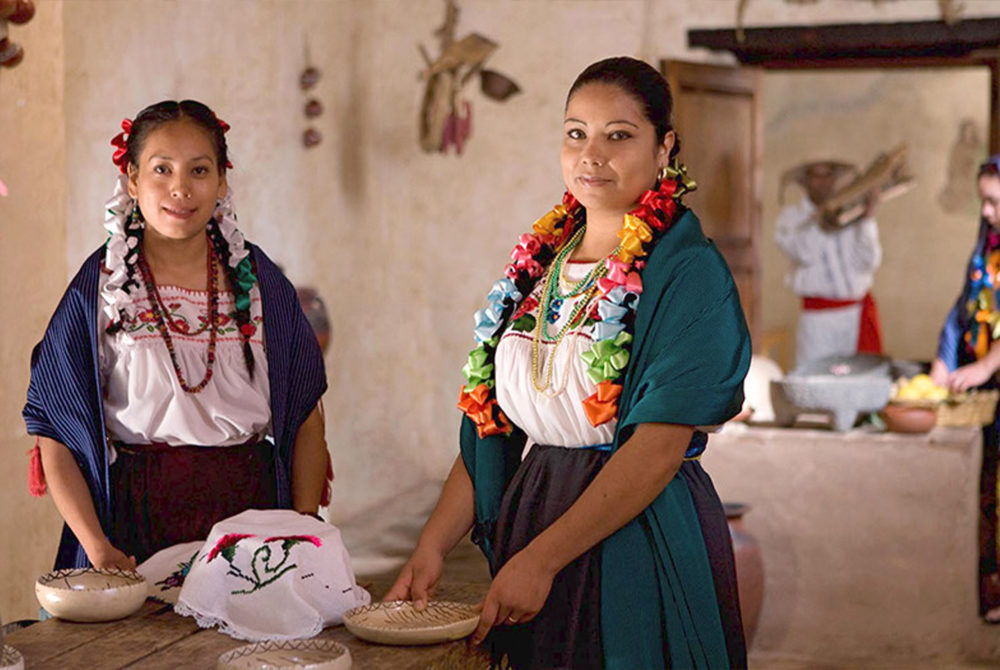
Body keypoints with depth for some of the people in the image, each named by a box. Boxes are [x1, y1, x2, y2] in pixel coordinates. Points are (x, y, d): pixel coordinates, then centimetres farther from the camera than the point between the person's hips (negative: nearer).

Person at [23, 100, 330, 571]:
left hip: (249, 509, 2)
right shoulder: (99, 287, 1)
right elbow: (53, 432, -1)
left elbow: (306, 418, 9)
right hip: (138, 519, -1)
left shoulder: (258, 279, 7)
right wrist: (97, 549, -11)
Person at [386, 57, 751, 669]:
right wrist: (433, 546, -5)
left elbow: (658, 448, -19)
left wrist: (540, 560, -22)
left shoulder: (688, 271, -11)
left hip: (639, 541, -5)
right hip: (530, 516, 6)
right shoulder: (536, 267, 8)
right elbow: (492, 425, 6)